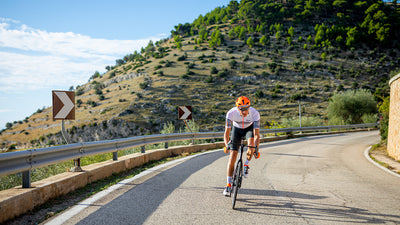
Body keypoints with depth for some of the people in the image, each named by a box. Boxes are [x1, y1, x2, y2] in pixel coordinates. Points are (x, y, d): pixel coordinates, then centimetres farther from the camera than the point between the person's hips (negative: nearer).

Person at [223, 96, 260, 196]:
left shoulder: (255, 113, -35)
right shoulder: (231, 113, -34)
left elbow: (256, 134, -35)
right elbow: (227, 132, -31)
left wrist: (256, 148, -48)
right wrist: (227, 145, -48)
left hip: (250, 128, 0)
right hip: (237, 128, 1)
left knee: (251, 144, -34)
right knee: (232, 155, -9)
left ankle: (246, 165, -4)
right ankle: (228, 185, 0)